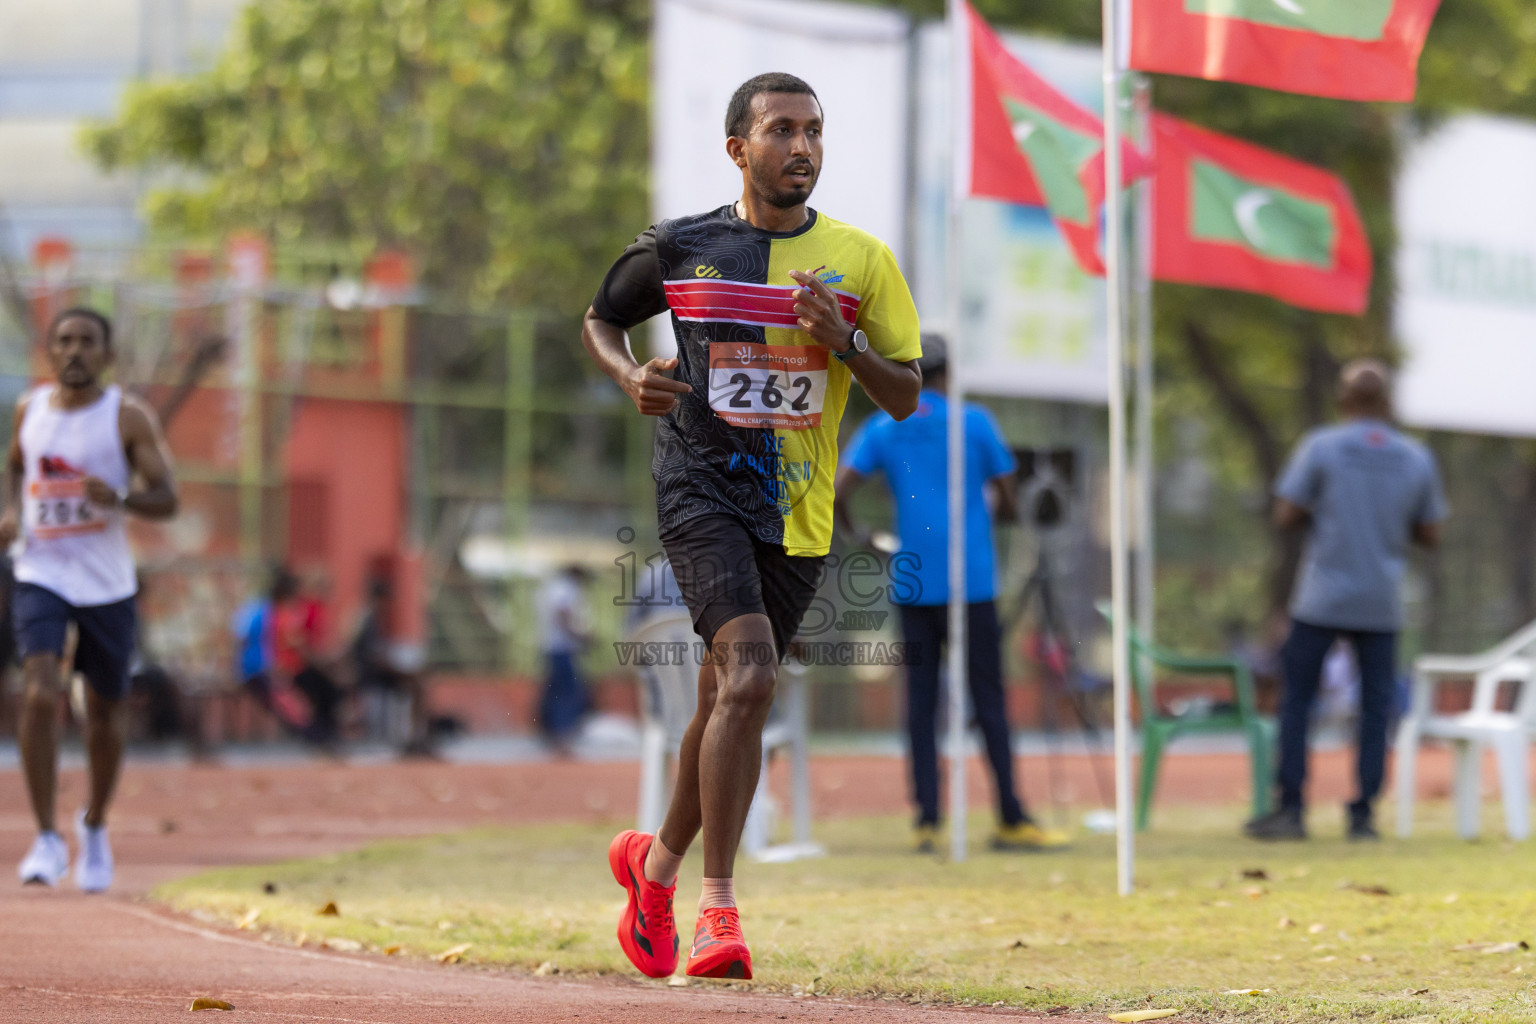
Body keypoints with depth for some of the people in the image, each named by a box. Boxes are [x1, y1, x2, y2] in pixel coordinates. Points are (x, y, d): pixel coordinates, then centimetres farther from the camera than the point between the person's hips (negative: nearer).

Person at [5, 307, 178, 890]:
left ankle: (95, 825, 36)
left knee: (104, 715, 10)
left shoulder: (128, 417, -5)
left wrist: (120, 498, -28)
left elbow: (166, 499, -7)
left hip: (107, 584, -1)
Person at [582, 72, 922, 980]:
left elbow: (906, 397, 4)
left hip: (798, 509, 3)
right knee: (748, 673, -22)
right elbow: (601, 320, 18)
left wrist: (842, 341, -15)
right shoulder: (678, 249, 1)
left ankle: (658, 861, 37)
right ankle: (719, 906, -19)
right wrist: (630, 376, -3)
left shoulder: (861, 259, 3)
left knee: (731, 700, 12)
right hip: (701, 488, -3)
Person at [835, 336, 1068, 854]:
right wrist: (1005, 515, 25)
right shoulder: (974, 421, 0)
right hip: (970, 582, -2)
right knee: (988, 699, 1)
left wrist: (858, 534, 13)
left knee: (921, 701, 3)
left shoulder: (882, 428, 6)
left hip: (911, 586, 2)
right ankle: (1011, 820, 2)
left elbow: (837, 492, -3)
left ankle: (927, 821, -3)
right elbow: (1007, 499, 3)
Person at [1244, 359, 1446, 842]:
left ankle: (1290, 810, 0)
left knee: (1296, 699, 5)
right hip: (1381, 604, 2)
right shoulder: (1417, 459, 4)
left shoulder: (1320, 447, -6)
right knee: (1375, 708, 6)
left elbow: (1286, 516, -6)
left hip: (1321, 602, -2)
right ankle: (1362, 815, 3)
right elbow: (1430, 535, 10)